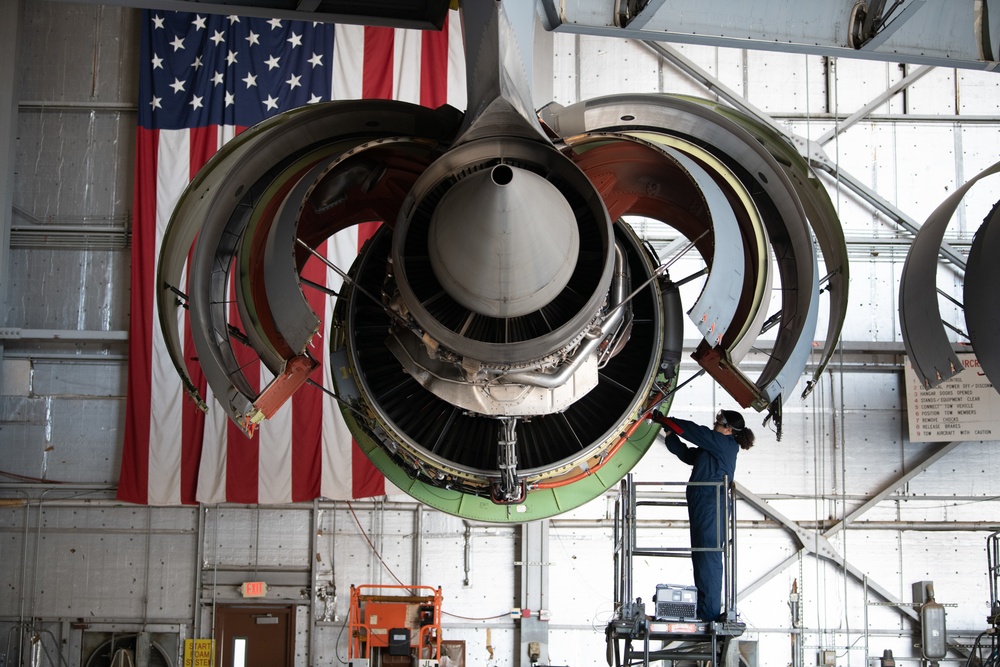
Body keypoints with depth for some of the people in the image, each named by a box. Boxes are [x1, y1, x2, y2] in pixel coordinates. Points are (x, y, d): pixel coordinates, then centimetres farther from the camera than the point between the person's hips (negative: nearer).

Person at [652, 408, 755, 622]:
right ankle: (704, 611, 13)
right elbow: (686, 454, 24)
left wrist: (663, 419, 1)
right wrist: (669, 434, 13)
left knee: (708, 558, -11)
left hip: (711, 506, -10)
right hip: (704, 507, 10)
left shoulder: (725, 444, -6)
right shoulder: (712, 449, 21)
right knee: (701, 558, 10)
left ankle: (709, 613, -11)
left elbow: (691, 430, -7)